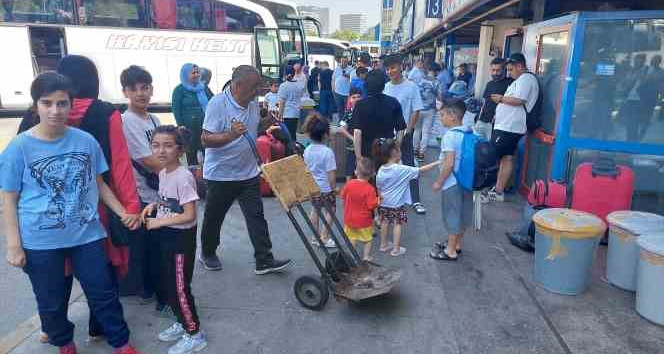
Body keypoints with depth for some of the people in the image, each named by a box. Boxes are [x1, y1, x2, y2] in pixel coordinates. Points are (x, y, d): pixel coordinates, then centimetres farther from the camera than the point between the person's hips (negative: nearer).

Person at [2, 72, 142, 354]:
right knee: (51, 303, 18)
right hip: (40, 243, -1)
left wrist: (124, 213, 2)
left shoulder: (86, 141, -5)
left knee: (104, 294, 12)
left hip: (87, 235, 1)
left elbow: (99, 184, 7)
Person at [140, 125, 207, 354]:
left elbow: (189, 215, -24)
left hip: (182, 238, -9)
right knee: (168, 285, 19)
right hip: (166, 236, 9)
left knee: (180, 288, 2)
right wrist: (153, 206, 1)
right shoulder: (162, 173, 4)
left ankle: (195, 335, 19)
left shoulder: (183, 177, -23)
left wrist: (159, 222, -19)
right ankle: (182, 323, 39)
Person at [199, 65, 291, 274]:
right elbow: (206, 139, -22)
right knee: (213, 218, 13)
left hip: (248, 173, 5)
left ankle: (264, 261, 8)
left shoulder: (253, 103, 3)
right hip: (221, 174, -5)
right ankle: (207, 254, 35)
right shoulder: (218, 103, -18)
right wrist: (230, 135, -38)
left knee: (256, 216, 2)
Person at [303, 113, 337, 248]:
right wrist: (334, 187, -9)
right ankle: (324, 238, 11)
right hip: (326, 188, -6)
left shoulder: (307, 150, -2)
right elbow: (331, 173, -20)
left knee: (315, 210, 19)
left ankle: (316, 237, 28)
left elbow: (305, 168, 8)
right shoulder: (327, 152, -21)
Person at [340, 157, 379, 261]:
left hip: (349, 218, 3)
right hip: (364, 221, -3)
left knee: (352, 238, 19)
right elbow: (372, 205, -22)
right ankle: (366, 256, 17)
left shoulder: (349, 184, -11)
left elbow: (343, 196, 3)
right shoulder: (370, 188, -21)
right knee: (368, 239, 17)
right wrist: (378, 200, -4)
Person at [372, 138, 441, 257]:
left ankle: (383, 244, 31)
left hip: (384, 203, 5)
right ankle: (396, 249, 13)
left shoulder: (381, 170, -5)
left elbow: (378, 187, 4)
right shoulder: (402, 170, -20)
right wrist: (437, 163, -10)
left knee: (385, 222, 18)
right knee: (397, 224, 7)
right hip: (397, 204, -5)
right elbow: (420, 170, -16)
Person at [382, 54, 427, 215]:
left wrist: (407, 131, -11)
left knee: (410, 165, 2)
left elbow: (416, 111, -6)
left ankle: (415, 200, 8)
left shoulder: (411, 87, -7)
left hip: (404, 133, -3)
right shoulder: (385, 87, 2)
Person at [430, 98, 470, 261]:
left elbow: (449, 163, -24)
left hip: (451, 183, -8)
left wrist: (439, 182, -13)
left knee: (451, 214, 3)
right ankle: (456, 244, 35)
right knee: (460, 213, 19)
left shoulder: (450, 135, -21)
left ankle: (451, 251, 14)